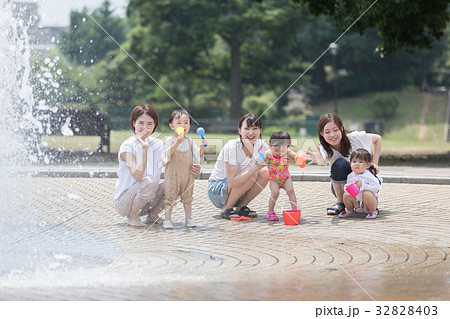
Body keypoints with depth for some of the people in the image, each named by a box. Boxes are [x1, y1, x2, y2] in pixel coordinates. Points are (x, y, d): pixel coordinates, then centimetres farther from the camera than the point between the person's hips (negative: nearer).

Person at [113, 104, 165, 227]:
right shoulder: (127, 146, -16)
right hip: (123, 202, -6)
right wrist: (145, 149, -35)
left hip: (147, 202, 6)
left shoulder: (158, 144, 3)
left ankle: (152, 215, 4)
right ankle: (132, 216, -11)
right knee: (150, 181, -33)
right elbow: (137, 176, -29)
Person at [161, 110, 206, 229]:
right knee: (170, 196, -2)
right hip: (173, 173, -4)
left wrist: (203, 146, -9)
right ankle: (167, 219, 1)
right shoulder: (170, 140, -6)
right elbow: (168, 153, -21)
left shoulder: (189, 141, 8)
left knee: (187, 196, 10)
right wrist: (177, 142, -32)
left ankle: (189, 218, 17)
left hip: (187, 173, 4)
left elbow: (197, 154, 9)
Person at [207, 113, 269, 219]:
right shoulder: (232, 146, -26)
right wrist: (255, 168, -41)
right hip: (216, 190, -6)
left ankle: (241, 207, -3)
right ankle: (226, 209, -13)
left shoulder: (261, 145, -8)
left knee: (265, 173, -16)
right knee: (252, 174, -28)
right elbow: (232, 182, -33)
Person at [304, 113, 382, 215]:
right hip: (342, 186, 0)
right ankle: (340, 203, -18)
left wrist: (375, 163, -9)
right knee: (340, 163, -32)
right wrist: (319, 161, -69)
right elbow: (323, 160, -44)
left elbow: (378, 138, -1)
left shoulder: (355, 138, -19)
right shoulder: (324, 149, -19)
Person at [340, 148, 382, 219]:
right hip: (357, 202, 5)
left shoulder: (369, 176, -18)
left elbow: (376, 188, -25)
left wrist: (362, 185, -34)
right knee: (346, 195, -13)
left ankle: (373, 211, -10)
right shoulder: (350, 176, -1)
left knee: (367, 194, -35)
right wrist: (347, 188, -17)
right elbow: (347, 185, 9)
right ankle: (350, 211, 14)